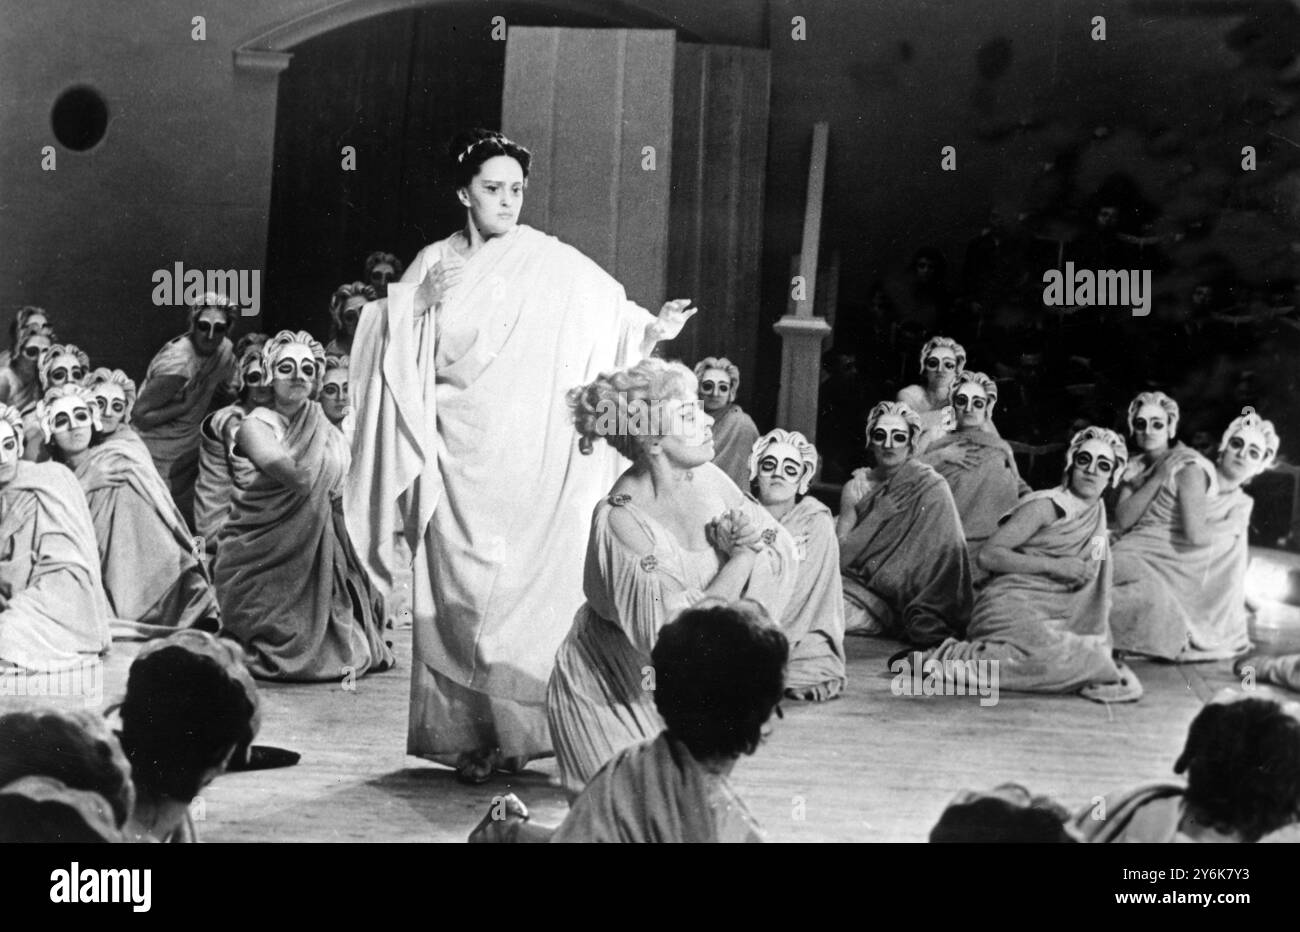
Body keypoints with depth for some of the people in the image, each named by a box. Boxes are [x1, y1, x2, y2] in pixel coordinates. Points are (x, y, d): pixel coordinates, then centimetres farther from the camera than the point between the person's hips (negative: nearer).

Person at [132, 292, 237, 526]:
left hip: (191, 452, 7)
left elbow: (227, 393, 11)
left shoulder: (225, 350, -7)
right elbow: (139, 416, -25)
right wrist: (186, 405, -26)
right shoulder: (176, 365, -29)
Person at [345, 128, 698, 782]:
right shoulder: (434, 265, 10)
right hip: (458, 456, 2)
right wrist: (424, 305, -7)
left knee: (530, 585, -6)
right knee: (458, 589, -1)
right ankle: (468, 732, 5)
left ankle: (523, 726, 2)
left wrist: (655, 329, -20)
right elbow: (406, 359, 10)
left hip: (529, 456, -2)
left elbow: (618, 319, -2)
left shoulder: (554, 264, 3)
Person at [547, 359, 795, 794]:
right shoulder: (620, 521, -27)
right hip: (608, 687, -6)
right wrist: (742, 554, -24)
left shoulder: (705, 478, -8)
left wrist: (756, 537, -22)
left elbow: (779, 556, 0)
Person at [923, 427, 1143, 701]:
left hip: (1054, 618, 9)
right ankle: (950, 658, -22)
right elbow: (988, 555, -13)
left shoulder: (1098, 513, 18)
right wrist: (1053, 566, -16)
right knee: (1051, 655, -36)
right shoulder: (1045, 506, -6)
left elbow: (1094, 583, 25)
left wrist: (1101, 638, 14)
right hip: (1012, 604, -9)